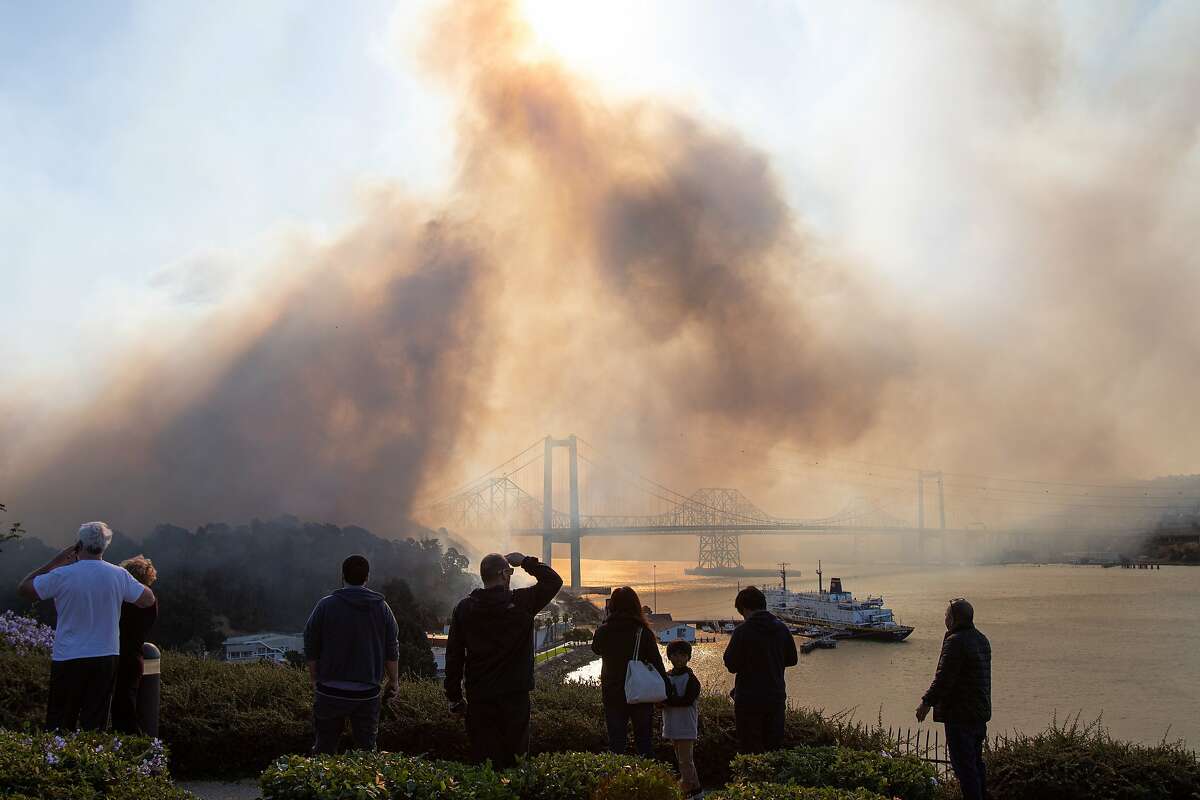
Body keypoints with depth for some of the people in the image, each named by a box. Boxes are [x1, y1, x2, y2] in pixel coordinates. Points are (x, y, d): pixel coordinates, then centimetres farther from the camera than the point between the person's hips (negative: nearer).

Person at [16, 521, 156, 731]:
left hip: (68, 660, -2)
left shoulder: (62, 575, -12)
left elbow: (22, 588, 0)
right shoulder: (119, 575, -6)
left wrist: (55, 562, 3)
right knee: (95, 725, 8)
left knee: (59, 724, 9)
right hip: (106, 657, 2)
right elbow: (148, 600, 6)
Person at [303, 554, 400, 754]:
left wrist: (315, 682, 11)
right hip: (368, 693, 1)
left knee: (325, 747, 8)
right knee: (367, 747, 9)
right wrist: (393, 683, 15)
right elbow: (392, 652, 4)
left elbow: (311, 650, 0)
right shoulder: (382, 607, 1)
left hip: (330, 692, -1)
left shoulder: (326, 605, -4)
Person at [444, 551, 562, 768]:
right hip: (515, 694, -2)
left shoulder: (464, 608, 1)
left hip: (478, 697, 2)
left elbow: (454, 655, 4)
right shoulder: (520, 602, -6)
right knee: (514, 757, 5)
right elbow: (554, 581, 6)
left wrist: (454, 697, 11)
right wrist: (526, 561, 12)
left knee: (482, 759, 5)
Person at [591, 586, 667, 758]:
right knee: (644, 741, 10)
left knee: (616, 742, 8)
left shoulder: (604, 631, -6)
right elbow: (657, 663, -8)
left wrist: (605, 622, 10)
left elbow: (596, 649, 16)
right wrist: (665, 692, -1)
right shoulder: (643, 632, -10)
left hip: (612, 695, 1)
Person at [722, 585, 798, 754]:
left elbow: (731, 665, -12)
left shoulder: (742, 631, -13)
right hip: (776, 697, 5)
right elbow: (792, 659, 12)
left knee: (750, 751, 1)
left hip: (749, 701, -5)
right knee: (775, 749, 13)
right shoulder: (781, 629, 2)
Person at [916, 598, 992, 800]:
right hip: (980, 712, 10)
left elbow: (944, 678, -21)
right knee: (976, 762, 18)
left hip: (960, 713, -10)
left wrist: (927, 702, -13)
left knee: (964, 764, -6)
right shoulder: (981, 639, 12)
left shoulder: (956, 641, -18)